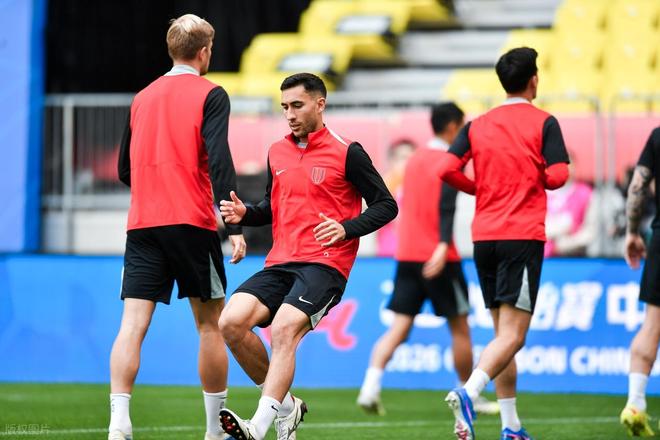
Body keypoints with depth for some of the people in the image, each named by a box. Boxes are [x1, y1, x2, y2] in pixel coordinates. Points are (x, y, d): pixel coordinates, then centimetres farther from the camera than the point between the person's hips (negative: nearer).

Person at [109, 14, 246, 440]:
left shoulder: (142, 98, 15)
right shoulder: (210, 95, -1)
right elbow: (219, 161, -13)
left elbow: (125, 169, 20)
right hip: (192, 223, -4)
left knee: (133, 324, -5)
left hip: (141, 225, 4)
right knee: (210, 324, 8)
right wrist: (234, 225, -15)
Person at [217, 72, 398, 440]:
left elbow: (386, 206, 0)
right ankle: (286, 406, 2)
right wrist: (244, 214, 6)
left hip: (325, 265, -6)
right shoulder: (277, 152, 16)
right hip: (281, 263, 6)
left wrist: (346, 229, -15)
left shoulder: (347, 153, -1)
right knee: (232, 322, -15)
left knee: (283, 329, -28)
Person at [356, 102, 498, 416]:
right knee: (459, 327, 7)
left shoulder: (415, 159, 15)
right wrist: (443, 246, -31)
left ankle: (370, 387, -19)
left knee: (399, 326, 0)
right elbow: (446, 207, -21)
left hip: (406, 256, 6)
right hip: (438, 258, -6)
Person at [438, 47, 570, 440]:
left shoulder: (478, 125, 10)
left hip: (484, 236, 5)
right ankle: (468, 393, -34)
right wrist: (534, 179, 12)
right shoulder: (543, 123, -2)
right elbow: (557, 176, -11)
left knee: (503, 332, 13)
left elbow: (447, 169, -1)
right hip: (524, 235, -5)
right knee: (512, 336, -10)